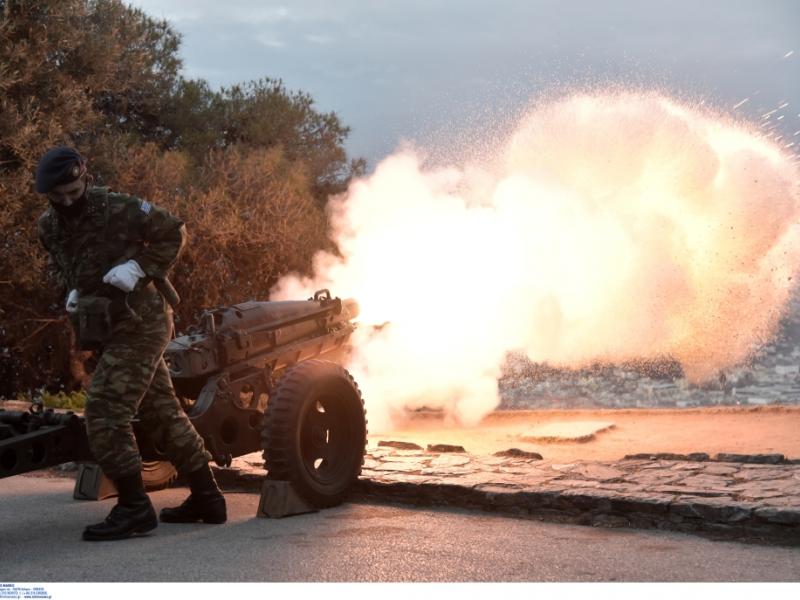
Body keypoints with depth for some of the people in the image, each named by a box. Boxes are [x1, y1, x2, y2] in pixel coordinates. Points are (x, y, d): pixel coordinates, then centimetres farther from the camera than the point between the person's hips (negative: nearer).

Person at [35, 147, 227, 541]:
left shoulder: (120, 209, -16)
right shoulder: (48, 227, 4)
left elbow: (174, 232, -5)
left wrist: (140, 267, -17)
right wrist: (73, 292, 3)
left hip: (139, 324, -8)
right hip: (111, 328, 8)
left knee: (104, 413, -13)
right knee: (162, 412, 12)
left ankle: (134, 508, -5)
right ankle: (206, 498, 21)